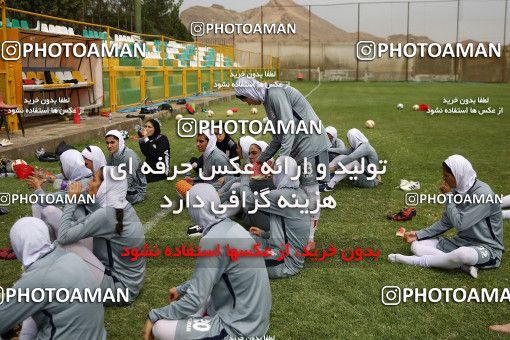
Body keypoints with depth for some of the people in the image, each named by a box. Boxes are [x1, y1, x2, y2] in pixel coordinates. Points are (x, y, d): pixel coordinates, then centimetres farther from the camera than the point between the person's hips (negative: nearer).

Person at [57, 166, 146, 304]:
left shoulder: (106, 214, -27)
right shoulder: (124, 206, -1)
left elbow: (64, 237, -25)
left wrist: (71, 201, -17)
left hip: (122, 286, -8)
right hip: (130, 277, 8)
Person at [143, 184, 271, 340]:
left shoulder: (212, 241, -23)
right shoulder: (230, 226, 3)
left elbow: (194, 300, -21)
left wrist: (154, 316, -8)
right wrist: (181, 289, 26)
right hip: (253, 318, 9)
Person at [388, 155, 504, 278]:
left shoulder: (483, 194, -22)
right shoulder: (457, 191, 2)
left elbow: (459, 223, -25)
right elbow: (445, 223, 9)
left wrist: (448, 195, -16)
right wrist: (418, 234, 2)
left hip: (486, 247, -8)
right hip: (462, 242, 8)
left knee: (462, 253, -43)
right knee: (416, 245, -6)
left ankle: (417, 261, -21)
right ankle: (463, 265, -17)